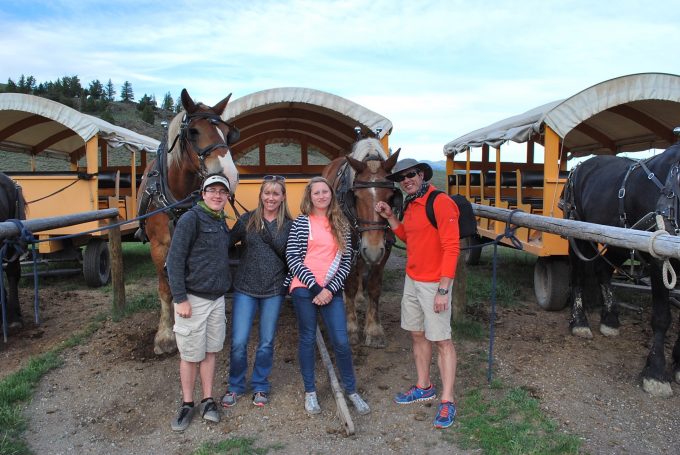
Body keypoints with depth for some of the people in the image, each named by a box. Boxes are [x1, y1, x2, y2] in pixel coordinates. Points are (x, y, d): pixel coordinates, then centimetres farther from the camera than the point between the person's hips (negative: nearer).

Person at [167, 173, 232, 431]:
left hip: (217, 298, 6)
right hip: (193, 298, -6)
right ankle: (187, 404, 20)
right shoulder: (191, 219, -12)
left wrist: (225, 286, 12)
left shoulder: (221, 223, 11)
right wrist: (180, 299, -17)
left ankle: (208, 401, 24)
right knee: (190, 354, 5)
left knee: (210, 351, 13)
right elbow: (174, 260, -14)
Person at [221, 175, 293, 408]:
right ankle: (235, 386, 24)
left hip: (274, 291, 0)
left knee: (266, 342, 11)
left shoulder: (289, 225, 0)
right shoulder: (246, 220, 0)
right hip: (245, 289, 0)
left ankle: (260, 386, 31)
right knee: (238, 342, 1)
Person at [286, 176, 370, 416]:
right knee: (308, 339, 8)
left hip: (331, 291, 2)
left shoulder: (341, 225, 7)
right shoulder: (301, 223, 1)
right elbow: (292, 257, -4)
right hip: (304, 288, -1)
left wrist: (330, 289, -7)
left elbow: (346, 261, 5)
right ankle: (310, 392, 24)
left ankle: (351, 390, 20)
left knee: (341, 342, 0)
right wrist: (314, 285, -11)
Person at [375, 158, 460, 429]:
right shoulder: (410, 205, 11)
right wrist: (390, 217, 10)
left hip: (434, 284, -8)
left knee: (441, 340, -1)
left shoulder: (441, 203, -16)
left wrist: (443, 290, -22)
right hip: (412, 280, 9)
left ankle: (447, 402, 8)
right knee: (417, 335, 16)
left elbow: (451, 248, -20)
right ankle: (424, 387, 32)